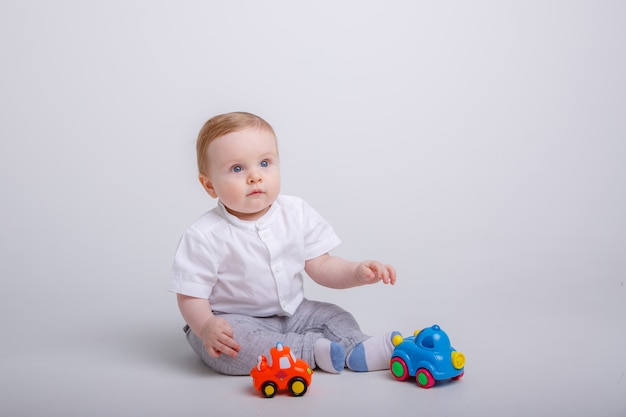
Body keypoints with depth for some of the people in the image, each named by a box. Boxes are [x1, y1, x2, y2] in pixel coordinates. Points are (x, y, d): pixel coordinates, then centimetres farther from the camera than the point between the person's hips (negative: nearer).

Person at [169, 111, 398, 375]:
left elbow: (320, 267, -2)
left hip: (291, 313, 5)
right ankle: (315, 350, -28)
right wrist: (205, 327, -35)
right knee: (225, 345, -33)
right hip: (233, 322, -5)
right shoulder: (205, 236, -18)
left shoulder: (297, 214, -4)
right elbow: (190, 294, -15)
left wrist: (358, 272, -20)